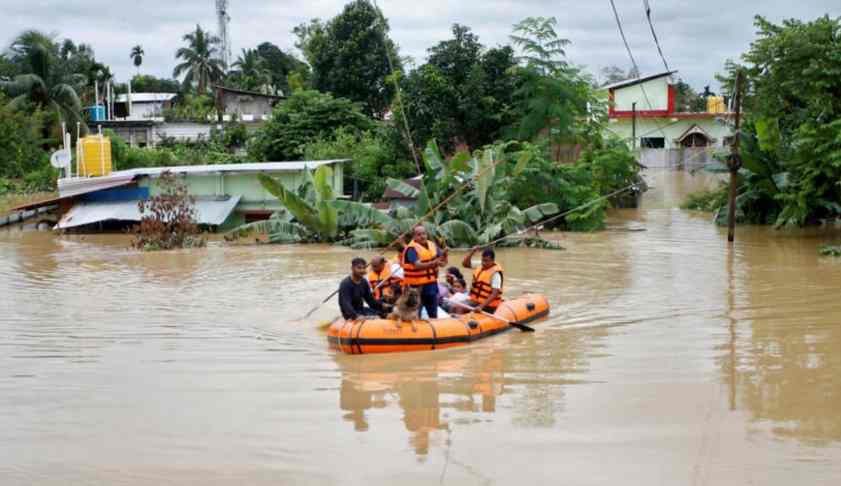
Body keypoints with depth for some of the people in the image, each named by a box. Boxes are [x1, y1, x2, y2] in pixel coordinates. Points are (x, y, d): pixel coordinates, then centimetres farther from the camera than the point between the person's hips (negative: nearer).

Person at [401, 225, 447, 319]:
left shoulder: (432, 245, 5)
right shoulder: (411, 249, -15)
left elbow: (443, 262, 5)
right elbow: (418, 265, -30)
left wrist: (444, 254, -17)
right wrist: (432, 263, -43)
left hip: (431, 284, 6)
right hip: (416, 286, -6)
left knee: (433, 314, 16)